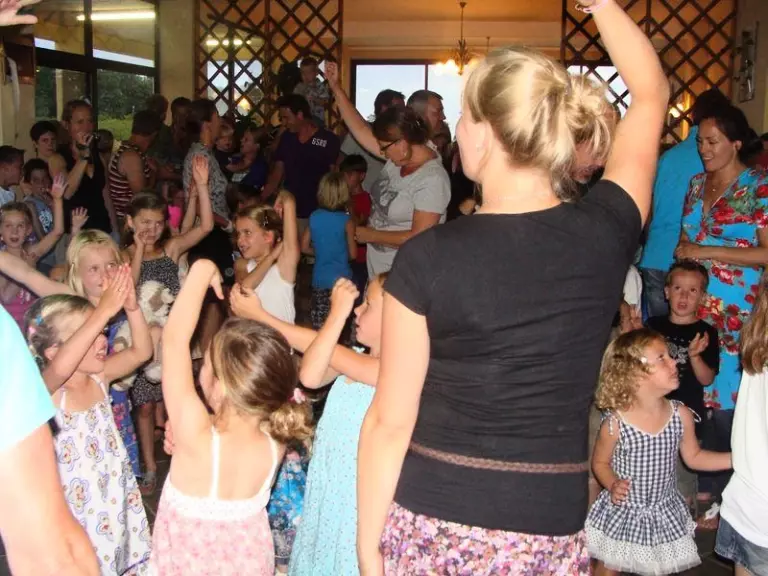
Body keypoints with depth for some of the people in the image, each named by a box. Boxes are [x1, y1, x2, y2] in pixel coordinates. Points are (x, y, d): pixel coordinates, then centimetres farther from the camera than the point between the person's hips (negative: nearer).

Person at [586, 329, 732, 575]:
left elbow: (693, 457, 4)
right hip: (622, 513, -3)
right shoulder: (615, 423, -22)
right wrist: (613, 485, -23)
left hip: (665, 515, 3)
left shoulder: (681, 415, -11)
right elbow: (600, 463, -5)